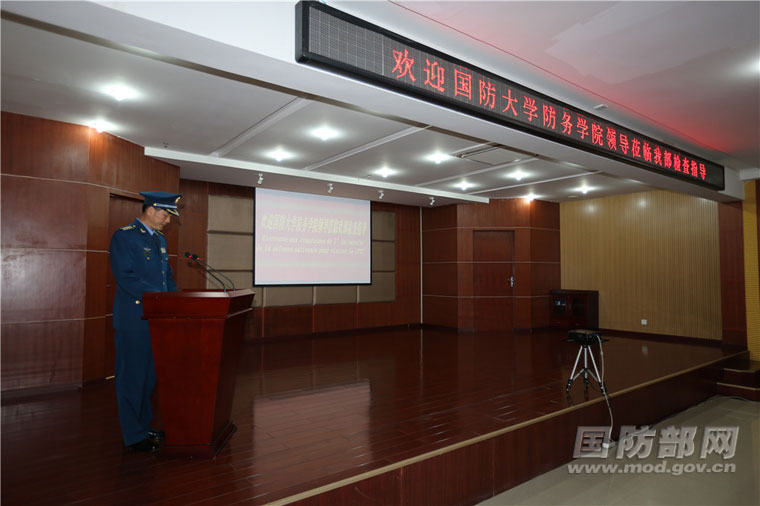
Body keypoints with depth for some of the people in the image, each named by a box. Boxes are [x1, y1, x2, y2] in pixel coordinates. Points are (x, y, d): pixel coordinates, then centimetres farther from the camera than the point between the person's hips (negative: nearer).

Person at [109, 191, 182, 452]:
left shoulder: (160, 240, 15)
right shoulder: (124, 236, -9)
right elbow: (125, 276, -18)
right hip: (134, 320, -8)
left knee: (149, 376, 16)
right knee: (132, 376, 3)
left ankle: (144, 426, 30)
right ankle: (134, 436, 15)